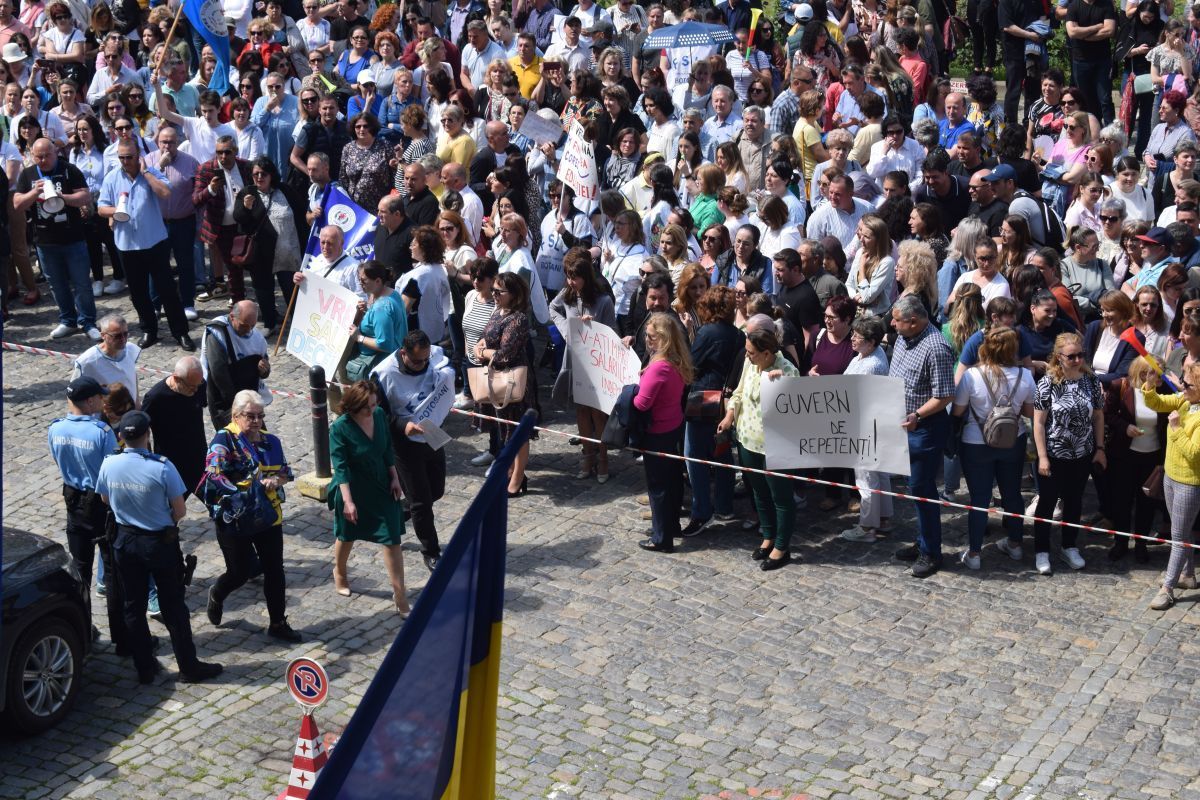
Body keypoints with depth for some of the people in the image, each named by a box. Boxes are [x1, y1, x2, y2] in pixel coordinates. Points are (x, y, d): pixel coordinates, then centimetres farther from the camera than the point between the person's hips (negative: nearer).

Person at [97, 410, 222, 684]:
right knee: (173, 607, 8)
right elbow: (180, 511, -15)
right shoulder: (162, 467, -24)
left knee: (133, 605, 15)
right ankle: (189, 666, 17)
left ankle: (144, 667, 24)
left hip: (126, 541, 3)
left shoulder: (109, 464, -12)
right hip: (160, 541, -3)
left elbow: (105, 499, 7)